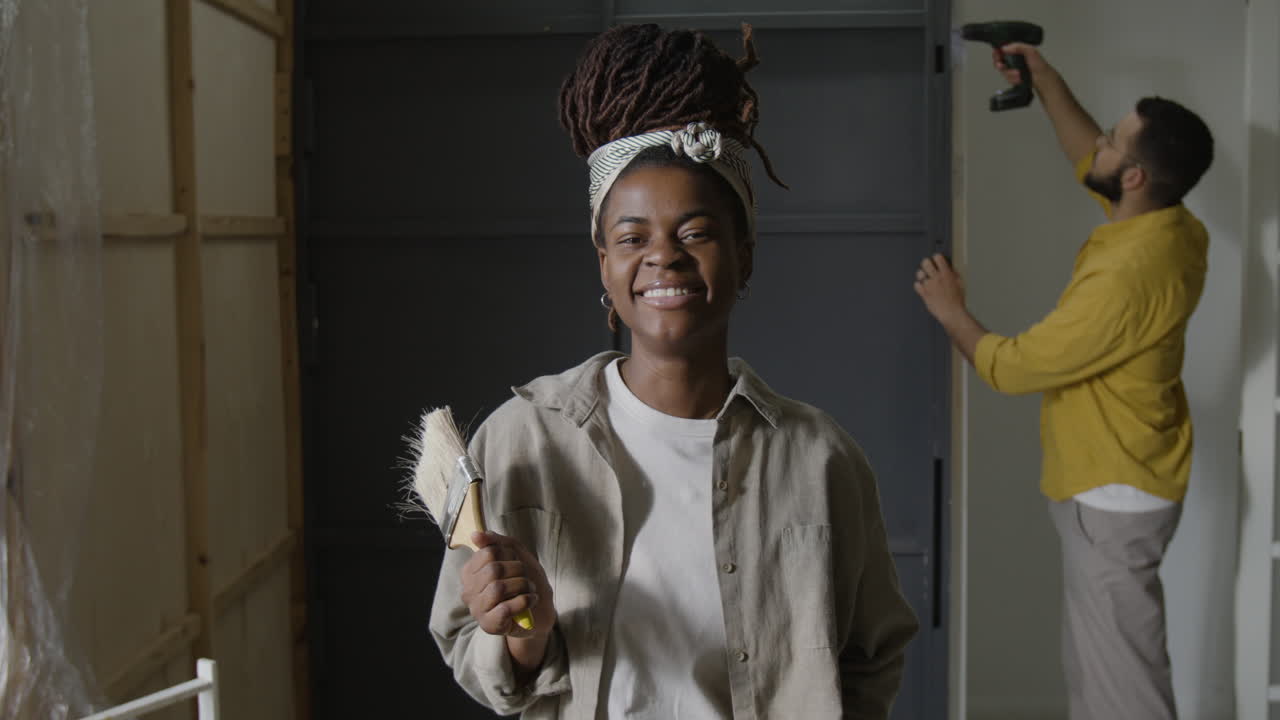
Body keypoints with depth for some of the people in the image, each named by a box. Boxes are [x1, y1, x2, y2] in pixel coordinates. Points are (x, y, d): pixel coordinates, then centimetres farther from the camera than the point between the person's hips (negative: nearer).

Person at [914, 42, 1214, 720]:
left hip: (1113, 501, -10)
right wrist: (1046, 82, 15)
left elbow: (1009, 366, -22)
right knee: (1099, 665, 22)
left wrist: (949, 309, -5)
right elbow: (1089, 164, 20)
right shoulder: (1171, 227, -1)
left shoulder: (1127, 276, -30)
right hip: (1115, 486, 10)